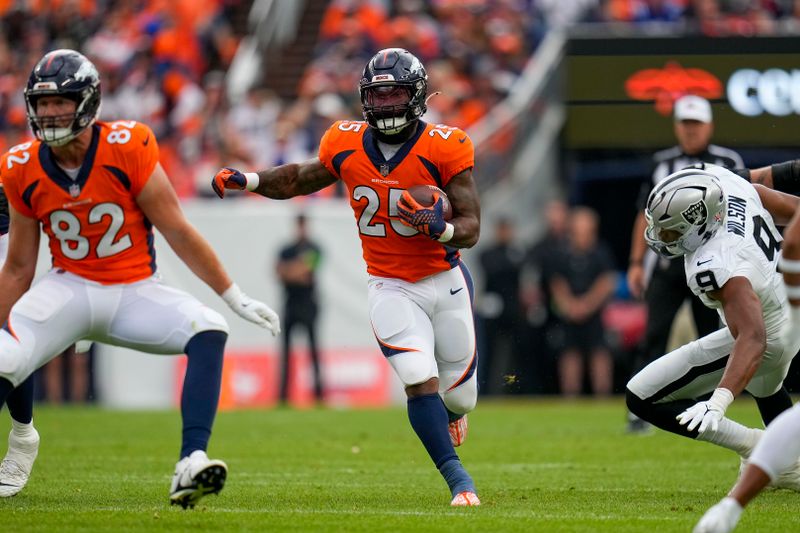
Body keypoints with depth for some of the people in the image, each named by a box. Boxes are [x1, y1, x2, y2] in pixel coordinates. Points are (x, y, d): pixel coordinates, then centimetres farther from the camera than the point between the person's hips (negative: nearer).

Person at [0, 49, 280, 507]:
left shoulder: (126, 150, -15)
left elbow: (178, 233, -9)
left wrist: (237, 298, -7)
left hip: (134, 290, -1)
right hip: (70, 288, 1)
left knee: (209, 331, -28)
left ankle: (190, 466, -39)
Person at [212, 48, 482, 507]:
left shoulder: (444, 148, -14)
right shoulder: (346, 145, -5)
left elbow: (471, 227, -13)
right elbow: (301, 179, 15)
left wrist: (440, 228, -35)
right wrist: (246, 181, 0)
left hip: (446, 281, -1)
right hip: (391, 289, 1)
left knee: (459, 397, 8)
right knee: (420, 381, -20)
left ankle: (453, 402, 48)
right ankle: (458, 478, -9)